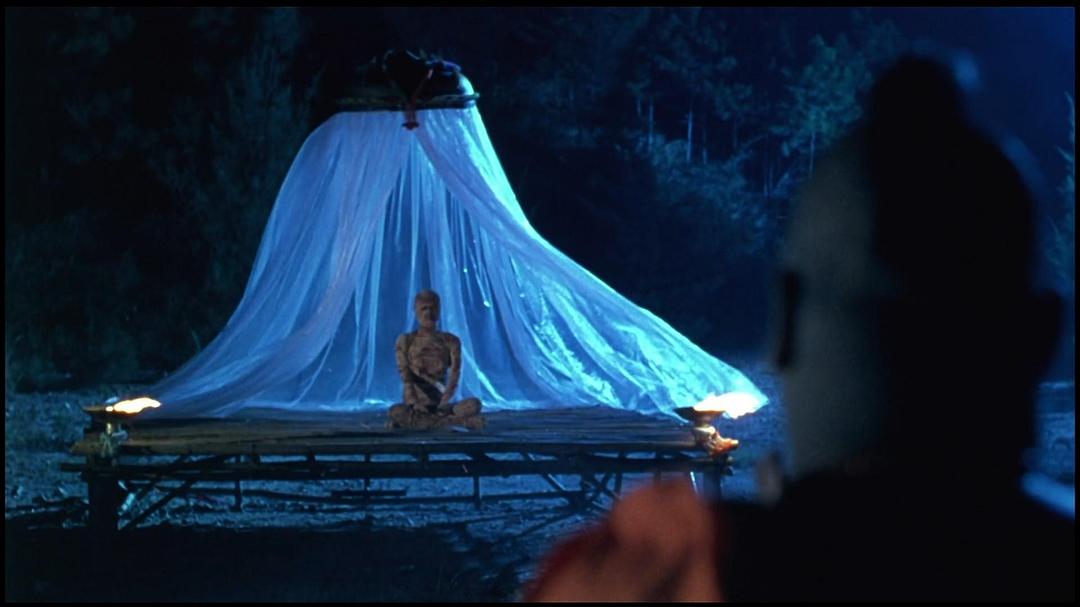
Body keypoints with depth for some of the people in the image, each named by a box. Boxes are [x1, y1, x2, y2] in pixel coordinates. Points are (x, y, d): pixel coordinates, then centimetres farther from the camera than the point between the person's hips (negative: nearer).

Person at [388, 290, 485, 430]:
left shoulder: (450, 341, 8)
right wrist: (414, 403, -21)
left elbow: (454, 374, -3)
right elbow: (405, 377, -5)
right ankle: (459, 421, -35)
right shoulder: (406, 341, 5)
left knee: (473, 405, -28)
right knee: (396, 412, -38)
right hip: (415, 406, -2)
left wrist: (444, 404, -20)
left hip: (440, 405, 2)